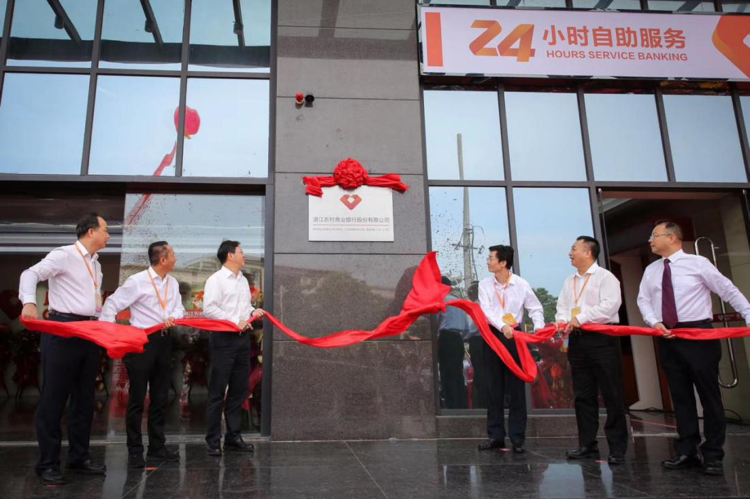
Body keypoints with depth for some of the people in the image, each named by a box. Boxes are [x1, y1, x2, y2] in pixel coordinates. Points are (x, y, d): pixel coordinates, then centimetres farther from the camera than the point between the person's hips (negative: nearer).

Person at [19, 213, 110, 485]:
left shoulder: (95, 264, 17)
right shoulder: (64, 255, -6)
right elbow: (31, 274, -18)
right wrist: (29, 302, -34)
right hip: (63, 331, -8)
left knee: (84, 399, 11)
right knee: (53, 398, -1)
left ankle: (78, 458, 21)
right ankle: (47, 464, 9)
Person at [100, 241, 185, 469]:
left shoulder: (173, 283, 7)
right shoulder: (137, 281, -12)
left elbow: (179, 308, 7)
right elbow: (112, 304, -10)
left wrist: (173, 317, -16)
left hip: (164, 341, 6)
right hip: (141, 341, -6)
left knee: (160, 398, 13)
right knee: (137, 398, 2)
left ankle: (157, 447, 24)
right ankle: (135, 451, 15)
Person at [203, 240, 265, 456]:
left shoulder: (243, 280, 16)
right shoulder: (216, 279, -7)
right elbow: (209, 309, -16)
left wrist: (253, 311, 5)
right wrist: (235, 322, -17)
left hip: (243, 338, 7)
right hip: (224, 339, -7)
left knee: (239, 390, 11)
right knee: (217, 392, 0)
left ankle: (233, 437, 22)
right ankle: (213, 441, 10)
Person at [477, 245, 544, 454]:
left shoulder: (521, 284, -4)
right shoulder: (485, 284, -1)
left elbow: (535, 308, 4)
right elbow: (486, 310, -12)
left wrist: (539, 326, -15)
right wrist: (502, 327, -28)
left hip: (515, 336, -1)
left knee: (516, 387, 2)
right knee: (494, 388, 7)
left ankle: (517, 438, 10)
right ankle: (495, 436, 16)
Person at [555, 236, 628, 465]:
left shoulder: (605, 276, -4)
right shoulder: (569, 281, 18)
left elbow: (610, 305, -16)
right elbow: (562, 306, 14)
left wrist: (581, 318, -18)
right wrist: (562, 321, -8)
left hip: (601, 339, -6)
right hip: (577, 341, 7)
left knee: (612, 394, -2)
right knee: (583, 395, 10)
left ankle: (617, 447, 6)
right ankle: (587, 444, 18)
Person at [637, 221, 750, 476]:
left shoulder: (698, 263, -3)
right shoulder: (651, 271, 10)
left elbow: (728, 291, -1)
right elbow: (643, 300, 9)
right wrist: (654, 322, -8)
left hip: (699, 334, -4)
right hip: (667, 338, 5)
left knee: (709, 393, 2)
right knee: (680, 396, 8)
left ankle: (713, 455, 12)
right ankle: (687, 452, 16)